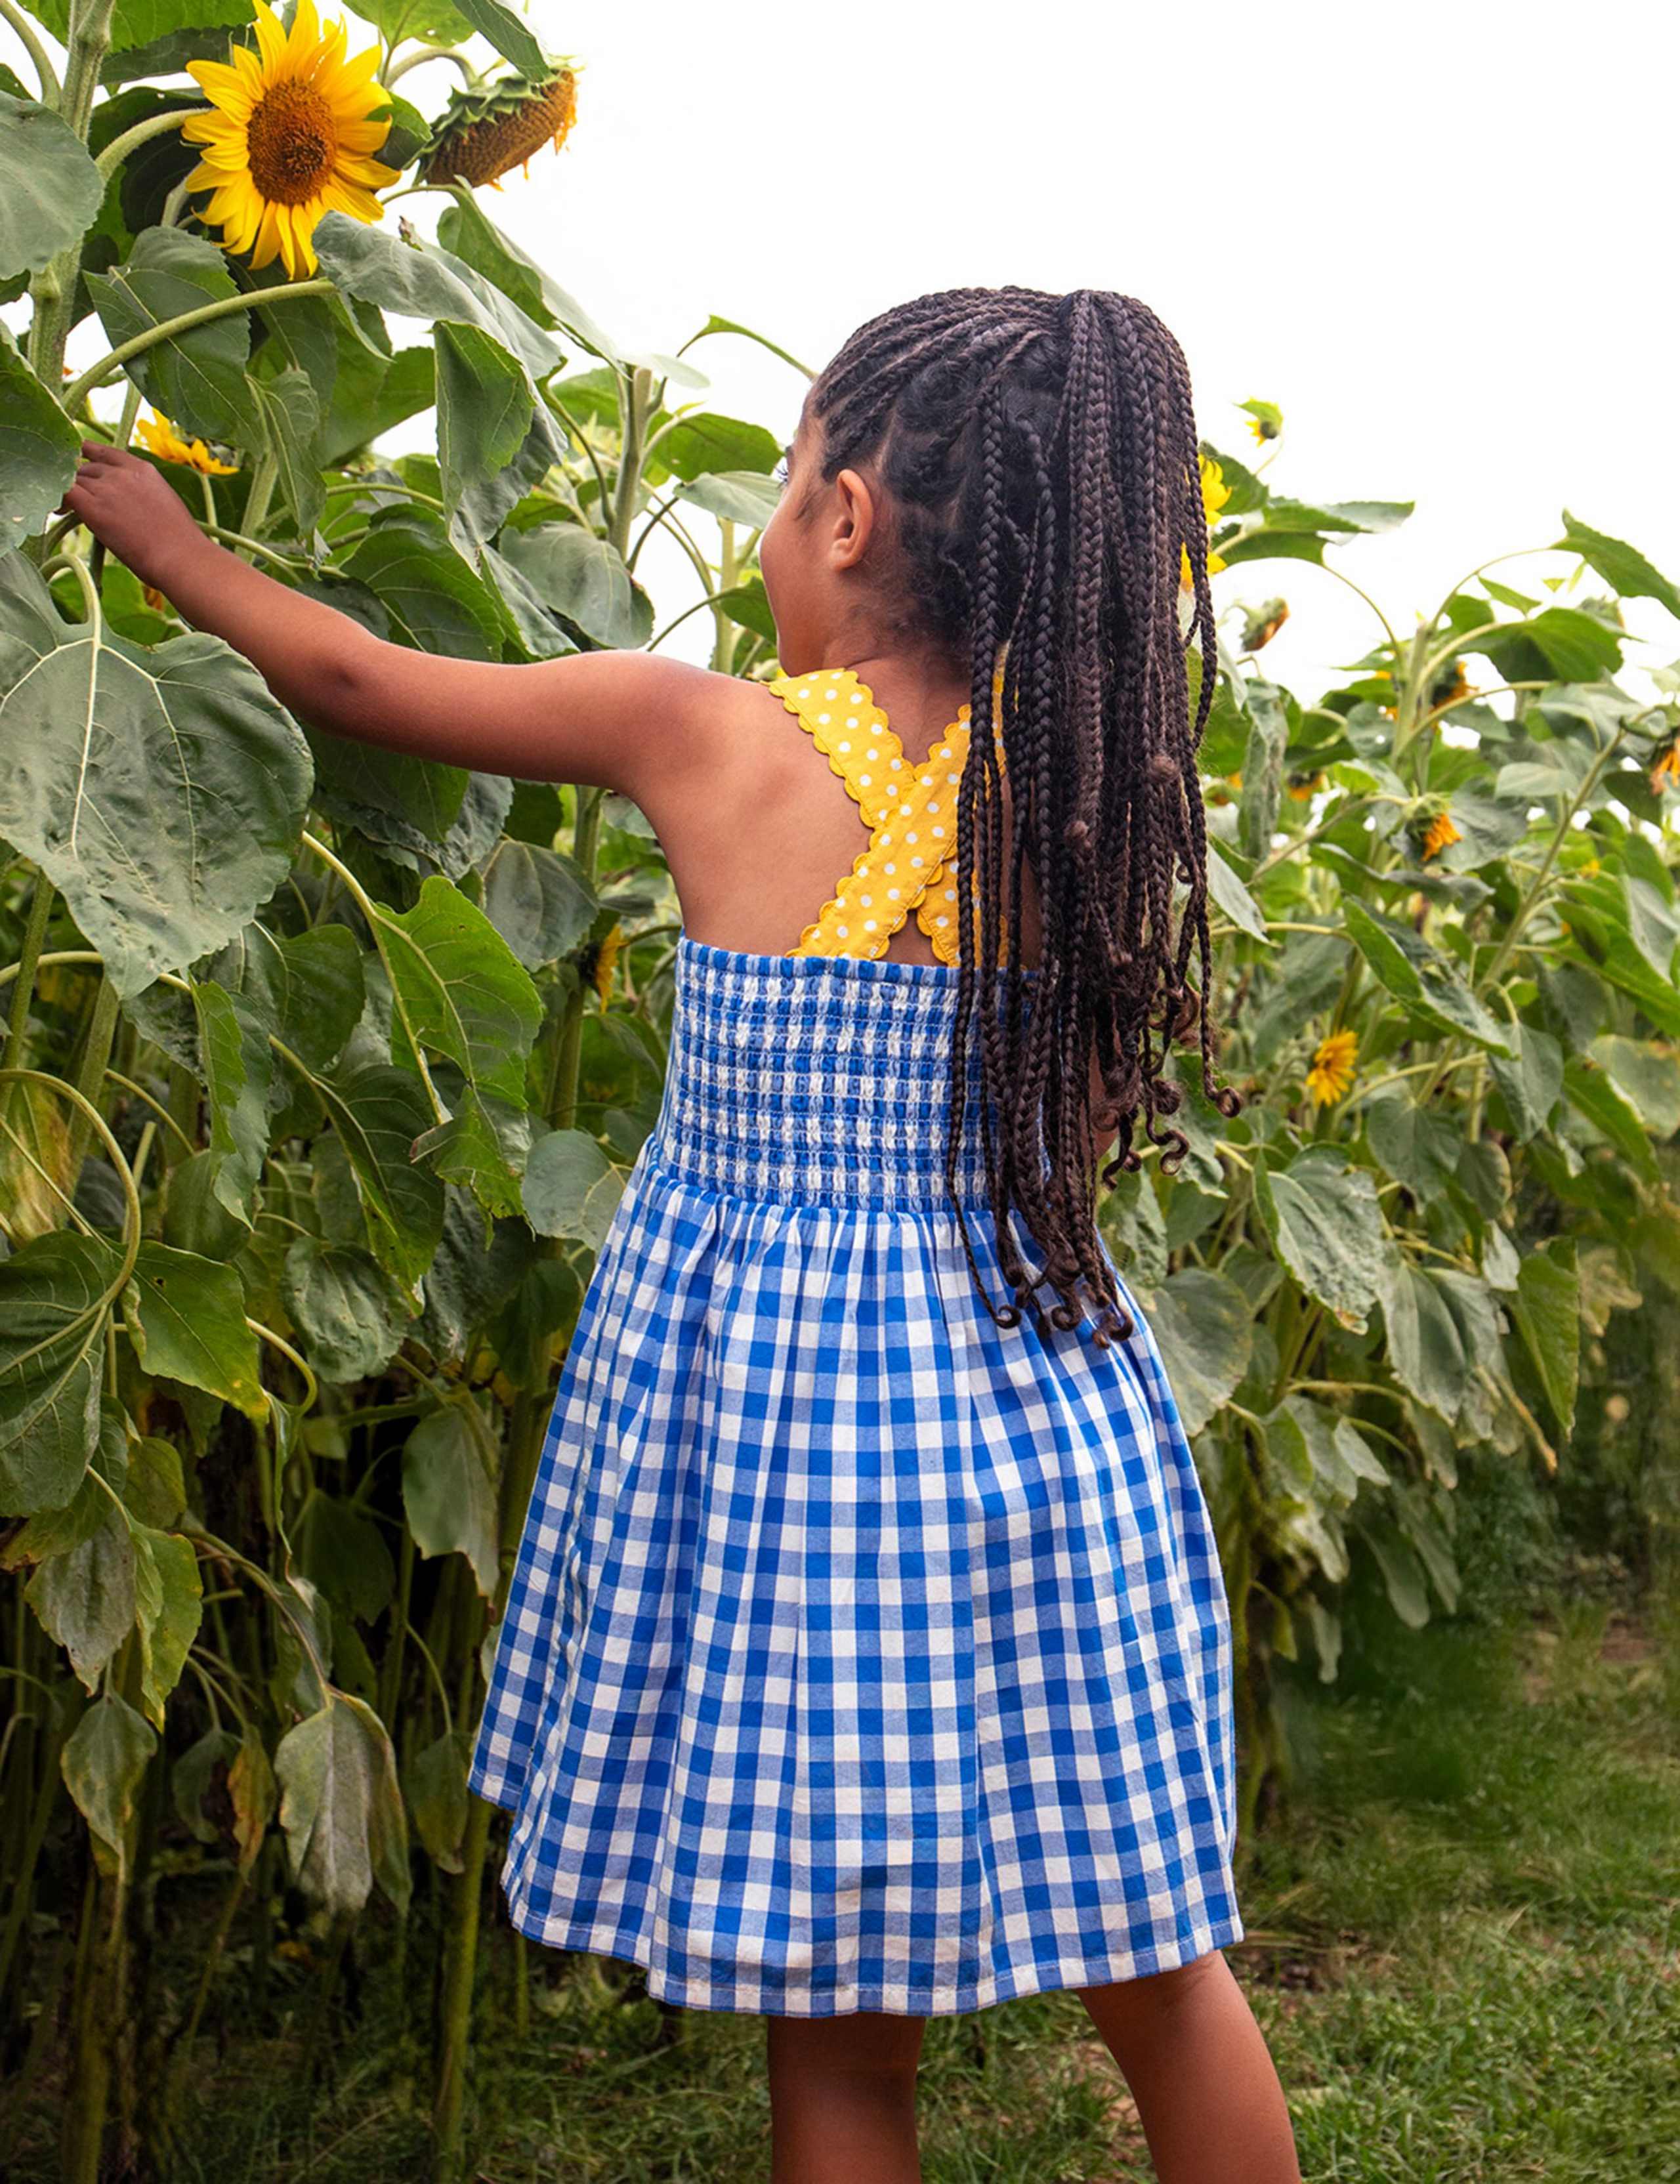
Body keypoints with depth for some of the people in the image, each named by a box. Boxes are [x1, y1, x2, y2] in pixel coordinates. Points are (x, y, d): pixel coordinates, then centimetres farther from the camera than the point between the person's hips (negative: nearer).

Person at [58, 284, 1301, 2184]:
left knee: (841, 2031, 11)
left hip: (776, 1389, -3)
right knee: (1159, 1978, 18)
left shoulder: (709, 740, -11)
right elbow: (1097, 1132, 7)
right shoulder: (1081, 782, -3)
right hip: (1034, 1395, 4)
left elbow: (362, 682, 3)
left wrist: (173, 547, 20)